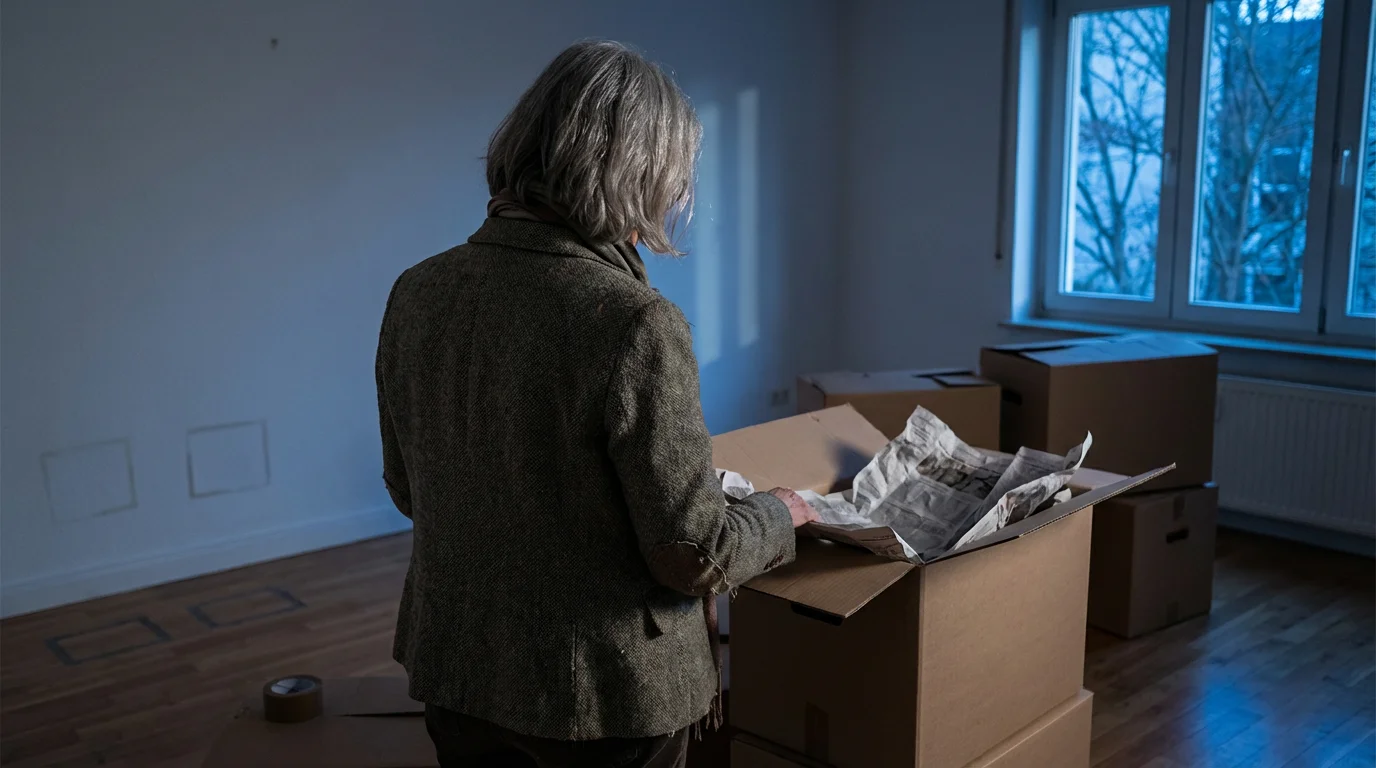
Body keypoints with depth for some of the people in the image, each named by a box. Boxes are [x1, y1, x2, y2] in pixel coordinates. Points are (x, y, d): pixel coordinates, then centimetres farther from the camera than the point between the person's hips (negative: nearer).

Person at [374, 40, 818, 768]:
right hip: (602, 694, -5)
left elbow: (407, 488, 6)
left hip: (455, 672, 6)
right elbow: (694, 557, -19)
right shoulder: (633, 324, -25)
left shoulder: (416, 294, -6)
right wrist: (779, 514, 0)